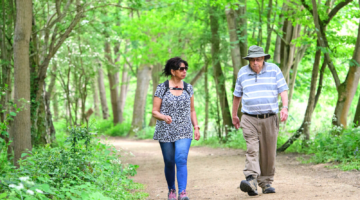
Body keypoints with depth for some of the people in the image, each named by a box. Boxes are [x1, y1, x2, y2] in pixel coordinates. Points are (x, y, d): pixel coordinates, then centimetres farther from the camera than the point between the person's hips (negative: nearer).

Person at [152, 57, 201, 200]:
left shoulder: (188, 88, 9)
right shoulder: (162, 88, -1)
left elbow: (192, 110, 16)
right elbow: (154, 112, -2)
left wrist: (196, 127, 4)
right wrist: (164, 117, -22)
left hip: (184, 132, 1)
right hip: (166, 132, -1)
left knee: (181, 160, -16)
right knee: (169, 163, 7)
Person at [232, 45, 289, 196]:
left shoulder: (274, 70, 4)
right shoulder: (242, 72, 8)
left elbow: (283, 90, 0)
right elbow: (237, 95, 19)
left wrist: (285, 107, -16)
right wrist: (234, 115, 24)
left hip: (270, 118, 1)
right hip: (249, 119, 0)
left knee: (268, 153, 4)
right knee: (252, 150, -16)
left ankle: (266, 183, 14)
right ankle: (251, 181, -28)